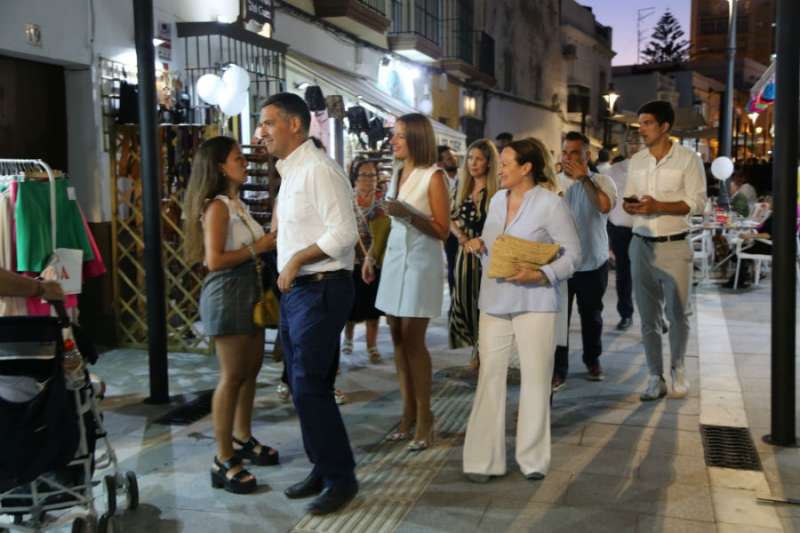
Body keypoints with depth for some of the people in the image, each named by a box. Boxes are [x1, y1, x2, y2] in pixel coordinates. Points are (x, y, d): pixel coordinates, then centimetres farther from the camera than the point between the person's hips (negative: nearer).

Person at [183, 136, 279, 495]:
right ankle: (223, 461, 4)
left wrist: (269, 242, 3)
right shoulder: (217, 207, -14)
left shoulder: (237, 203, 13)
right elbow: (214, 261, -22)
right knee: (232, 377, -5)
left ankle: (243, 440, 31)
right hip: (227, 295, -9)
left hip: (248, 291, 9)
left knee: (251, 370, 16)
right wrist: (258, 248, -17)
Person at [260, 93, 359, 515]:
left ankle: (341, 479, 9)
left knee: (310, 389, -6)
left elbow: (344, 232, -21)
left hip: (320, 290, -10)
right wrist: (287, 275, 12)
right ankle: (322, 469, 28)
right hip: (295, 290, 10)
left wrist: (297, 260, -17)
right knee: (302, 386, 15)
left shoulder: (318, 169, -14)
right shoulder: (291, 171, 15)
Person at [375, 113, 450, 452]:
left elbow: (442, 231, -11)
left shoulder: (433, 176, -8)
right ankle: (408, 411, 14)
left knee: (413, 340, -6)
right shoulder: (397, 175, 12)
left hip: (421, 264, -7)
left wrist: (408, 213, -21)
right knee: (398, 338, 6)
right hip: (394, 260, 7)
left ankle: (423, 416, 5)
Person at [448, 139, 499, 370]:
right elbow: (452, 219, 16)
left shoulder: (498, 191, -8)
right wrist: (460, 235, -2)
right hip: (466, 252, 5)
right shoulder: (463, 189, 10)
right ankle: (478, 348, 21)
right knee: (466, 300, 6)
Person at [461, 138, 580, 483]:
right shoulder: (497, 200, 11)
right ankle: (483, 459, 10)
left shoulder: (550, 203, -8)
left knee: (535, 378, 5)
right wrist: (479, 245, -2)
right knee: (490, 376, 3)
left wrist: (540, 275, -22)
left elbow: (572, 253, -8)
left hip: (534, 301, -5)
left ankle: (533, 458, 19)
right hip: (494, 300, 5)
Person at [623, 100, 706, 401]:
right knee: (648, 315, 7)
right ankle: (655, 377, 16)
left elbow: (697, 203, -11)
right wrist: (630, 205, -12)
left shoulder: (688, 159, -6)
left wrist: (657, 206, -22)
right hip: (641, 244, 4)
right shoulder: (636, 161, 8)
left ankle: (678, 370, 29)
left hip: (674, 246, -4)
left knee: (677, 314, 7)